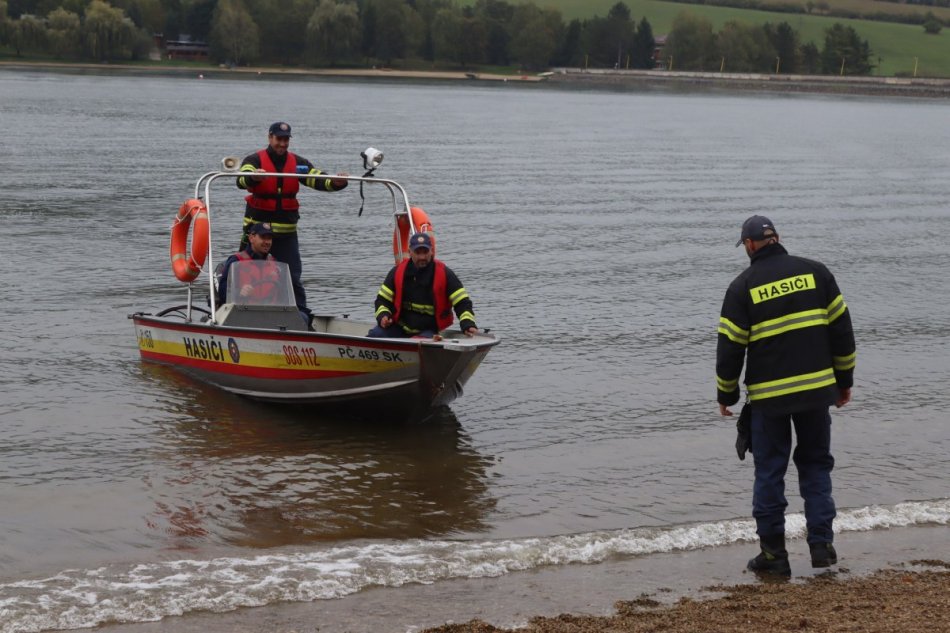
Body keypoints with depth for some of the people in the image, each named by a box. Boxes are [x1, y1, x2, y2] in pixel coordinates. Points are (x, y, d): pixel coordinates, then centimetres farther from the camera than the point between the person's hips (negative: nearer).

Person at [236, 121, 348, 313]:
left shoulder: (298, 162, 6)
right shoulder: (254, 160, -5)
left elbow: (318, 180, -5)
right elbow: (242, 180, -25)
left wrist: (336, 182, -27)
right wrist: (253, 177, -49)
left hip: (286, 232, 2)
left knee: (293, 278, 2)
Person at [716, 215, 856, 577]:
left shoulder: (743, 286, -4)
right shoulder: (815, 272, 3)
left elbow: (729, 346, -3)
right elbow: (842, 329, 6)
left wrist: (726, 394, 10)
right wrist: (844, 380, 15)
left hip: (769, 395, -2)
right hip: (817, 388, 2)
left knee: (769, 472, 7)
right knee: (816, 466, 14)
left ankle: (773, 553, 9)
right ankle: (821, 544, 7)